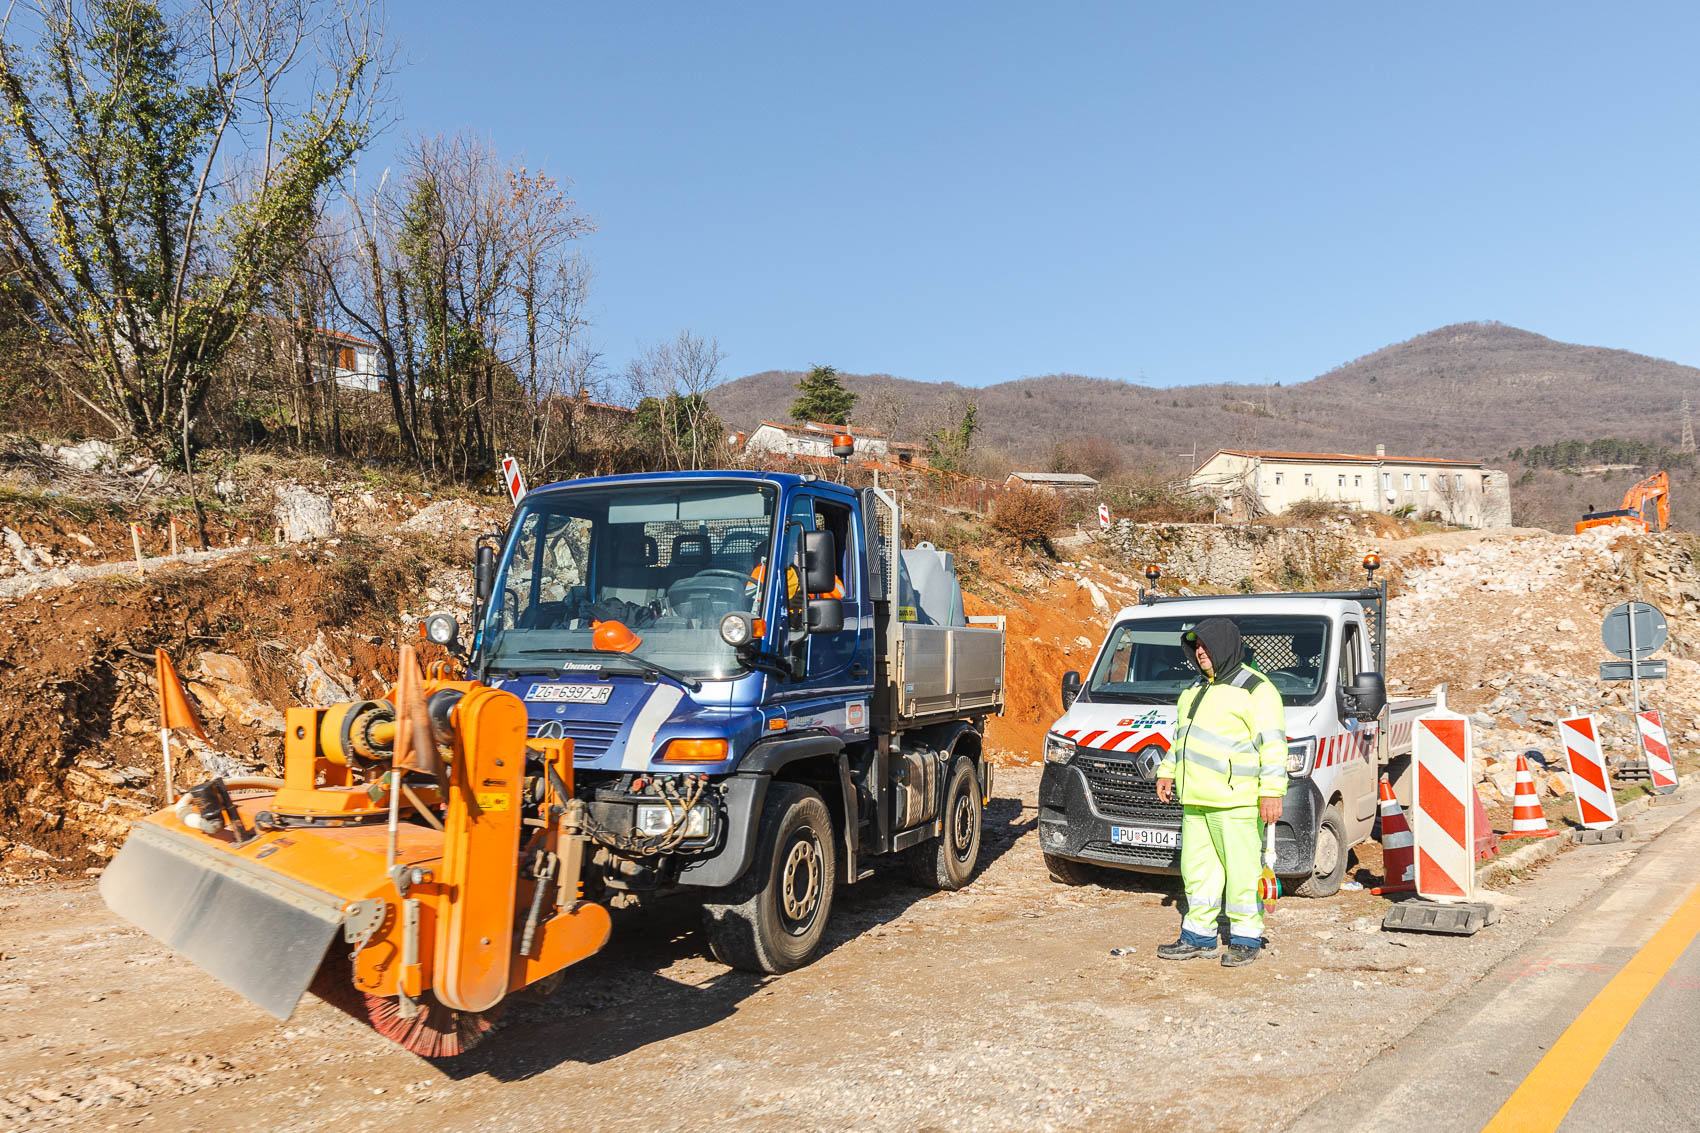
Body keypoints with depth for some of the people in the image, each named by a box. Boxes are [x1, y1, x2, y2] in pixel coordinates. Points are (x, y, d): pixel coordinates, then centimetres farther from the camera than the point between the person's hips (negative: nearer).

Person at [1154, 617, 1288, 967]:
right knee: (1197, 869, 11)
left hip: (1236, 801, -8)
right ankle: (1199, 936, 20)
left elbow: (1273, 745, -13)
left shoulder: (1256, 689, -8)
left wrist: (1271, 792, -19)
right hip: (1195, 799, 8)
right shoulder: (1196, 689, 18)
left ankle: (1246, 939, 10)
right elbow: (1182, 736, 28)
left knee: (1242, 870, -1)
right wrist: (1168, 770, 22)